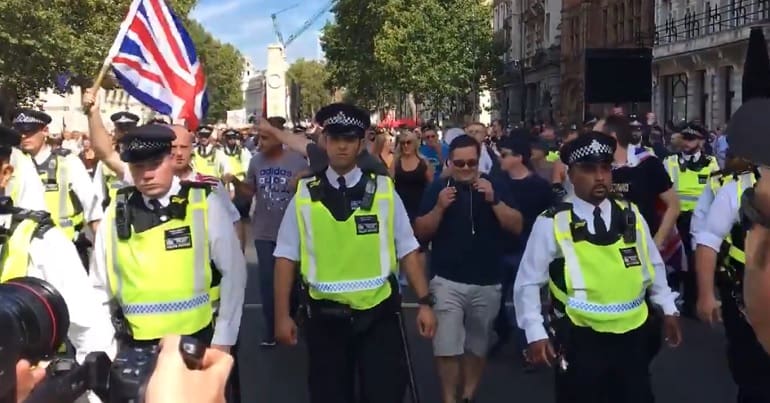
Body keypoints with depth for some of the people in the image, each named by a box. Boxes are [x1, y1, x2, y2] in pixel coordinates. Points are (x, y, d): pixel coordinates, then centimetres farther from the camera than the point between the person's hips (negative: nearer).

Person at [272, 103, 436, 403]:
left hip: (379, 314, -1)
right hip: (325, 317, 1)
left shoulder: (383, 190, -1)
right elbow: (286, 256, 0)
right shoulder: (305, 194, -2)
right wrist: (282, 315, -2)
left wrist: (425, 302, -4)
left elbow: (407, 249, 0)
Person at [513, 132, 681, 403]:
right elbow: (528, 283, -7)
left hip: (633, 336, 4)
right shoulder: (552, 223, -10)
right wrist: (536, 334, -13)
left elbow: (654, 265, 16)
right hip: (580, 341, -4)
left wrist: (668, 310, 13)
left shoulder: (631, 215, 4)